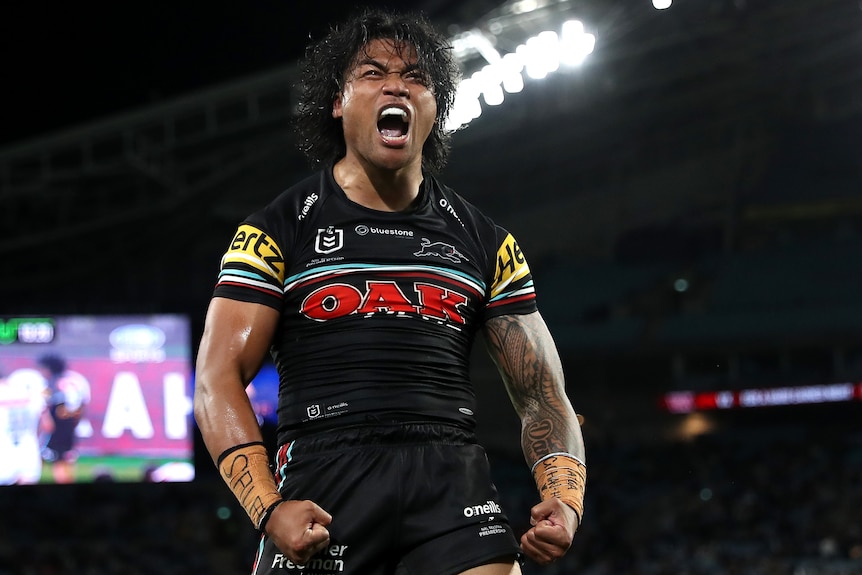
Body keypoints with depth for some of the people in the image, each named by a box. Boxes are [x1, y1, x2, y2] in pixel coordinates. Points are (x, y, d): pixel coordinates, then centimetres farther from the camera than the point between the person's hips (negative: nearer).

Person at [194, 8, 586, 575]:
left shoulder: (485, 241, 16)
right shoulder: (279, 229, 8)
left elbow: (541, 392, 15)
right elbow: (219, 377, 0)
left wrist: (565, 500, -5)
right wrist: (269, 510, -15)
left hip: (452, 484, 2)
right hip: (322, 486, -1)